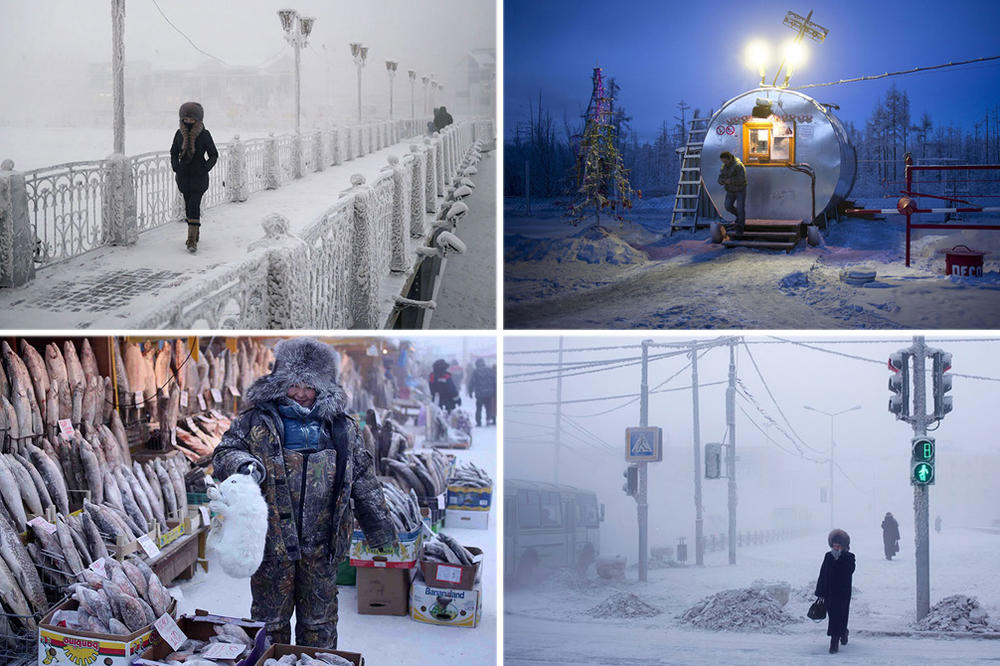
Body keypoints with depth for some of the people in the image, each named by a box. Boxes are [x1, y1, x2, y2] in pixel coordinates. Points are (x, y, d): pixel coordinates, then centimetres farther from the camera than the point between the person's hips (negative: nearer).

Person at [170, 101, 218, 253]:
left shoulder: (205, 135, -8)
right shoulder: (179, 134, 2)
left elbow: (214, 155, 1)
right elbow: (174, 152, 15)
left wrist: (205, 168, -12)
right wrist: (175, 167, 0)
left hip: (199, 176, -4)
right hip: (184, 176, 4)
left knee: (194, 205, -15)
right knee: (189, 205, 13)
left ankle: (192, 240, -18)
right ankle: (195, 234, 30)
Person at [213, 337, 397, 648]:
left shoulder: (341, 427, 10)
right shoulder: (257, 421, 3)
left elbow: (364, 481, 15)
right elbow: (224, 454, 0)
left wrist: (380, 528, 18)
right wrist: (244, 463, -23)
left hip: (321, 544, 2)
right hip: (273, 540, -2)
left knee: (319, 622, 11)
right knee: (270, 619, 8)